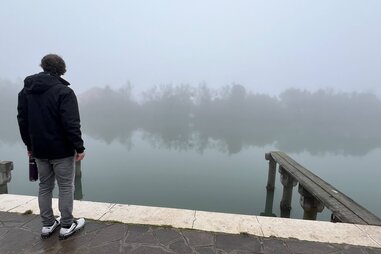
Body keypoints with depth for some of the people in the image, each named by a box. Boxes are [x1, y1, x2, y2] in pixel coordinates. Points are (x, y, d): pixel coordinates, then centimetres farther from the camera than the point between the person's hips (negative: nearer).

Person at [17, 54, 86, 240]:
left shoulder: (26, 91, 8)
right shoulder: (63, 91, -14)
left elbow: (22, 120, 12)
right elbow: (71, 124, -20)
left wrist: (29, 145, 19)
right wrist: (79, 147, -14)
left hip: (39, 150, 6)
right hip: (61, 150, -6)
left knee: (44, 187, 17)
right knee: (66, 187, 6)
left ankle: (47, 225, 28)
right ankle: (67, 226, 17)